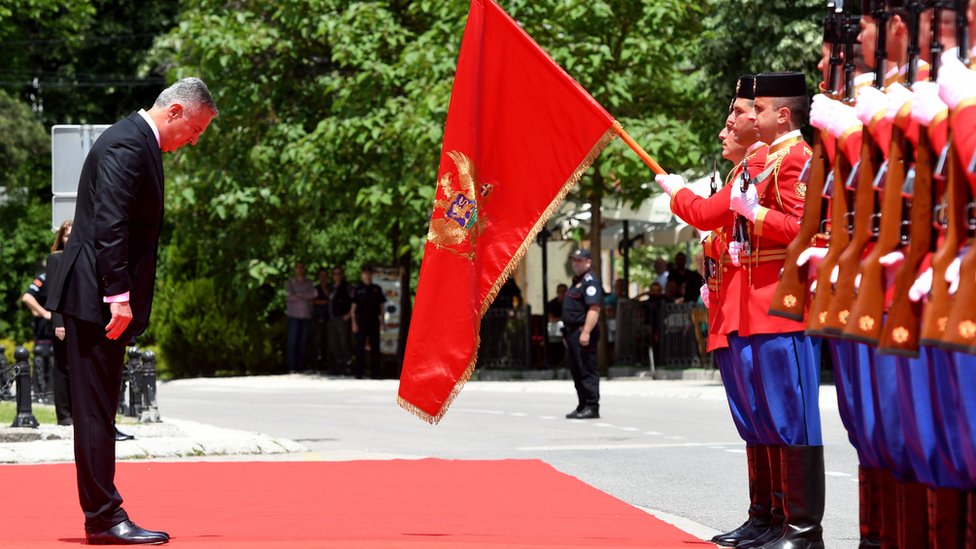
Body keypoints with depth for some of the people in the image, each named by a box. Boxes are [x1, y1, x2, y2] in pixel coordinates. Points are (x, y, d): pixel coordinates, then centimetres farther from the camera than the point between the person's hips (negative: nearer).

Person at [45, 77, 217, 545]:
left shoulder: (138, 142, 18)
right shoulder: (128, 145, -14)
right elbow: (109, 224, -22)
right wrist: (119, 296, -23)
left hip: (102, 297, 11)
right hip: (95, 296, -11)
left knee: (98, 410, 10)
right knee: (95, 409, -7)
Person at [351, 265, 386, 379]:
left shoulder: (377, 289, 11)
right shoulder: (358, 290, 3)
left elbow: (381, 306, 13)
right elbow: (353, 307, 1)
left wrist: (382, 321, 6)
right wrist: (354, 322, -7)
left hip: (374, 321, 3)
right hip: (361, 320, -3)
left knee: (375, 347, 4)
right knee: (360, 347, -2)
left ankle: (375, 372, 8)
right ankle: (359, 372, 1)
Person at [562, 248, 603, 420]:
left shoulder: (590, 281, -12)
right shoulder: (577, 281, 21)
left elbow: (594, 309, -22)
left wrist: (586, 332, -29)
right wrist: (569, 334, 25)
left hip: (583, 331, -11)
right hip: (573, 332, 11)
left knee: (587, 370, -10)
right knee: (577, 372, 14)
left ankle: (592, 407, -10)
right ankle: (583, 406, 20)